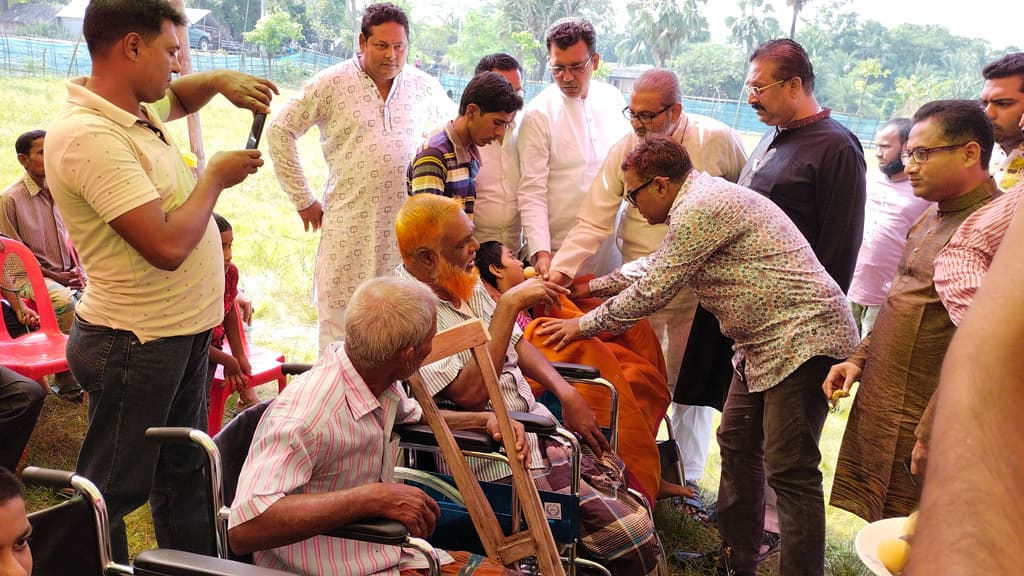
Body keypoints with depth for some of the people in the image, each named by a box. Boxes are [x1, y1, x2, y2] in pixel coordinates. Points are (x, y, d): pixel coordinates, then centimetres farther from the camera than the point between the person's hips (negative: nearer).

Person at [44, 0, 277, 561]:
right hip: (137, 342, -10)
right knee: (114, 492, 7)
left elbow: (179, 96, 29)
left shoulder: (134, 108, 5)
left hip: (183, 331, 10)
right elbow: (167, 246, -29)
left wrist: (220, 81, 7)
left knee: (184, 473, 23)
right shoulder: (90, 136, -24)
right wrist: (216, 176, -14)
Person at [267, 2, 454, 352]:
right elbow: (280, 131, 2)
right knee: (340, 325, 1)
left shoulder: (424, 86, 7)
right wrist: (303, 200, 1)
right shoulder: (332, 84, -2)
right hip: (348, 227, -2)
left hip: (407, 228, 3)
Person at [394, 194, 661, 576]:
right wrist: (509, 305, -25)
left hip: (539, 428, 9)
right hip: (497, 461, -9)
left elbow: (514, 343, 17)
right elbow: (471, 393, -27)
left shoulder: (463, 280, 8)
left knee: (632, 499, 4)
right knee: (631, 532, -14)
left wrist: (567, 394, 4)